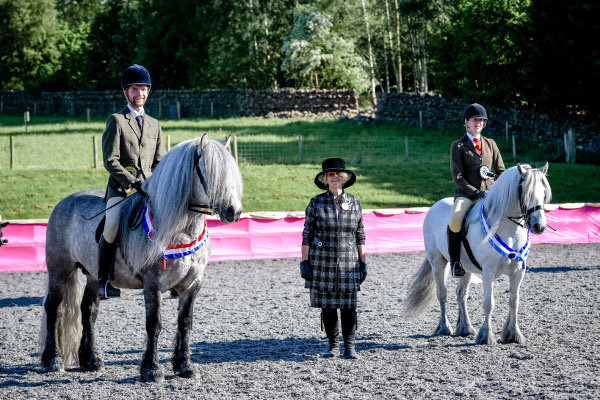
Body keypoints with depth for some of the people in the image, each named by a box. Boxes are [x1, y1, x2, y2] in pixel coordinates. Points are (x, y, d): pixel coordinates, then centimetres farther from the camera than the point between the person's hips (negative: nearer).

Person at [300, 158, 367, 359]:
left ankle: (349, 347, 5)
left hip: (348, 263, 1)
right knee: (327, 305, 4)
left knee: (348, 304, -1)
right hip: (322, 263, -1)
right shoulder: (316, 203, 1)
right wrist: (304, 262, -3)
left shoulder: (354, 202, 6)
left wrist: (363, 262, 5)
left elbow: (360, 235, 9)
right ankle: (333, 346, 15)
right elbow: (307, 235, 2)